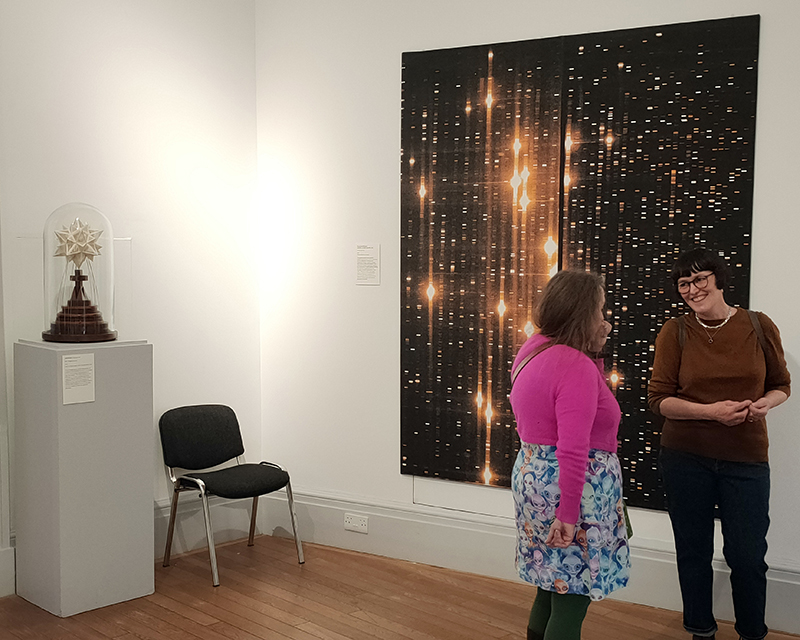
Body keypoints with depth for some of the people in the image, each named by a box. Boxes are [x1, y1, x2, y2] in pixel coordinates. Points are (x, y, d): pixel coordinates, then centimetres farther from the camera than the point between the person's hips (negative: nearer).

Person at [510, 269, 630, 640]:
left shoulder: (531, 349, 7)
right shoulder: (577, 366, -21)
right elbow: (573, 449, -25)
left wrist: (594, 350, 11)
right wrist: (568, 515, -23)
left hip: (532, 473, 10)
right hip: (574, 488, -10)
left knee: (552, 587, 22)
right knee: (571, 598, 2)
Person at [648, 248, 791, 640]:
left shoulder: (759, 326, 0)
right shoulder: (674, 332, -2)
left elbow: (781, 385, 10)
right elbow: (658, 398, -5)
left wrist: (763, 404, -12)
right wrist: (711, 411, -19)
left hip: (746, 459, 0)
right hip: (685, 457, 0)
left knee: (747, 556, 3)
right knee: (693, 550, 10)